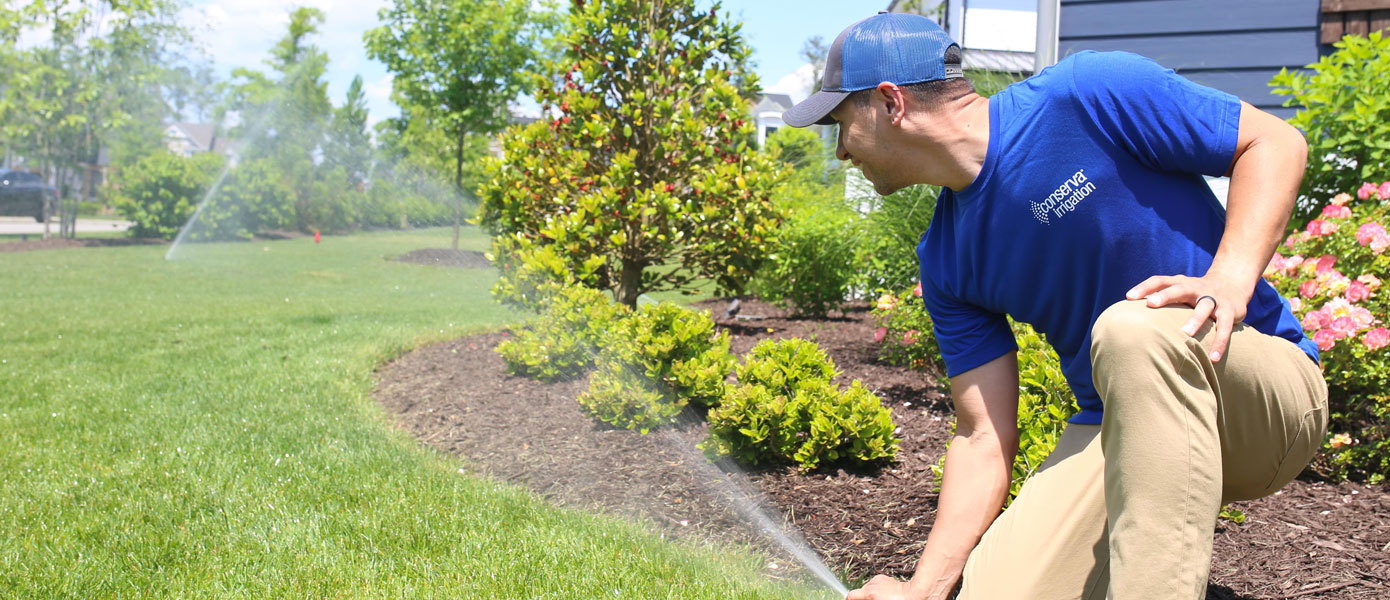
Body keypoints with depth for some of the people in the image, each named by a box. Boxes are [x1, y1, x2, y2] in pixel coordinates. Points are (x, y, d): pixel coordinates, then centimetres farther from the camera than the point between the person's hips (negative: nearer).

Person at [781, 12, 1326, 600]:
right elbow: (984, 436, -2)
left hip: (1266, 383, -4)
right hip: (1116, 429, 5)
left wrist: (1230, 280, -25)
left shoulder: (1089, 95, -14)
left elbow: (1276, 141, -8)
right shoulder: (943, 262, 0)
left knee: (1134, 328, -36)